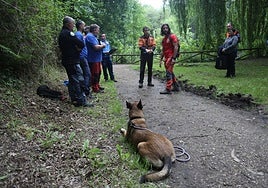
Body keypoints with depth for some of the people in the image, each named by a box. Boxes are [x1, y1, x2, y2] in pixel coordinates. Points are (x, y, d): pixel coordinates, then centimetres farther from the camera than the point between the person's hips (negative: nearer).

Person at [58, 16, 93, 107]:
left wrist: (77, 47, 0)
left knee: (72, 80, 15)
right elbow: (81, 44, -18)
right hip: (72, 61, -11)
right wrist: (78, 47, 3)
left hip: (66, 61, 11)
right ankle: (82, 101, -8)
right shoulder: (69, 33, -15)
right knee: (79, 80, -9)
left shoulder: (62, 33, 17)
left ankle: (74, 99, 20)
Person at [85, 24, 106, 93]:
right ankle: (95, 88, 1)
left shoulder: (93, 36, 18)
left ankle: (97, 85, 29)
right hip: (93, 59, -11)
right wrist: (102, 46, -9)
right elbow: (96, 47, -25)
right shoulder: (90, 36, -16)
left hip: (97, 59, 11)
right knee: (94, 74, -5)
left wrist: (101, 46, 5)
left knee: (98, 73, 18)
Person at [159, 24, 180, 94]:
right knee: (171, 73, 14)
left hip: (171, 58, -9)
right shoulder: (164, 39, 19)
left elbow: (176, 47, -14)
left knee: (168, 73, -12)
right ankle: (175, 87, 24)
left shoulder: (172, 36, -7)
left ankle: (168, 89, -10)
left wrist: (173, 58, -21)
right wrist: (161, 60, 17)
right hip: (166, 58, 9)